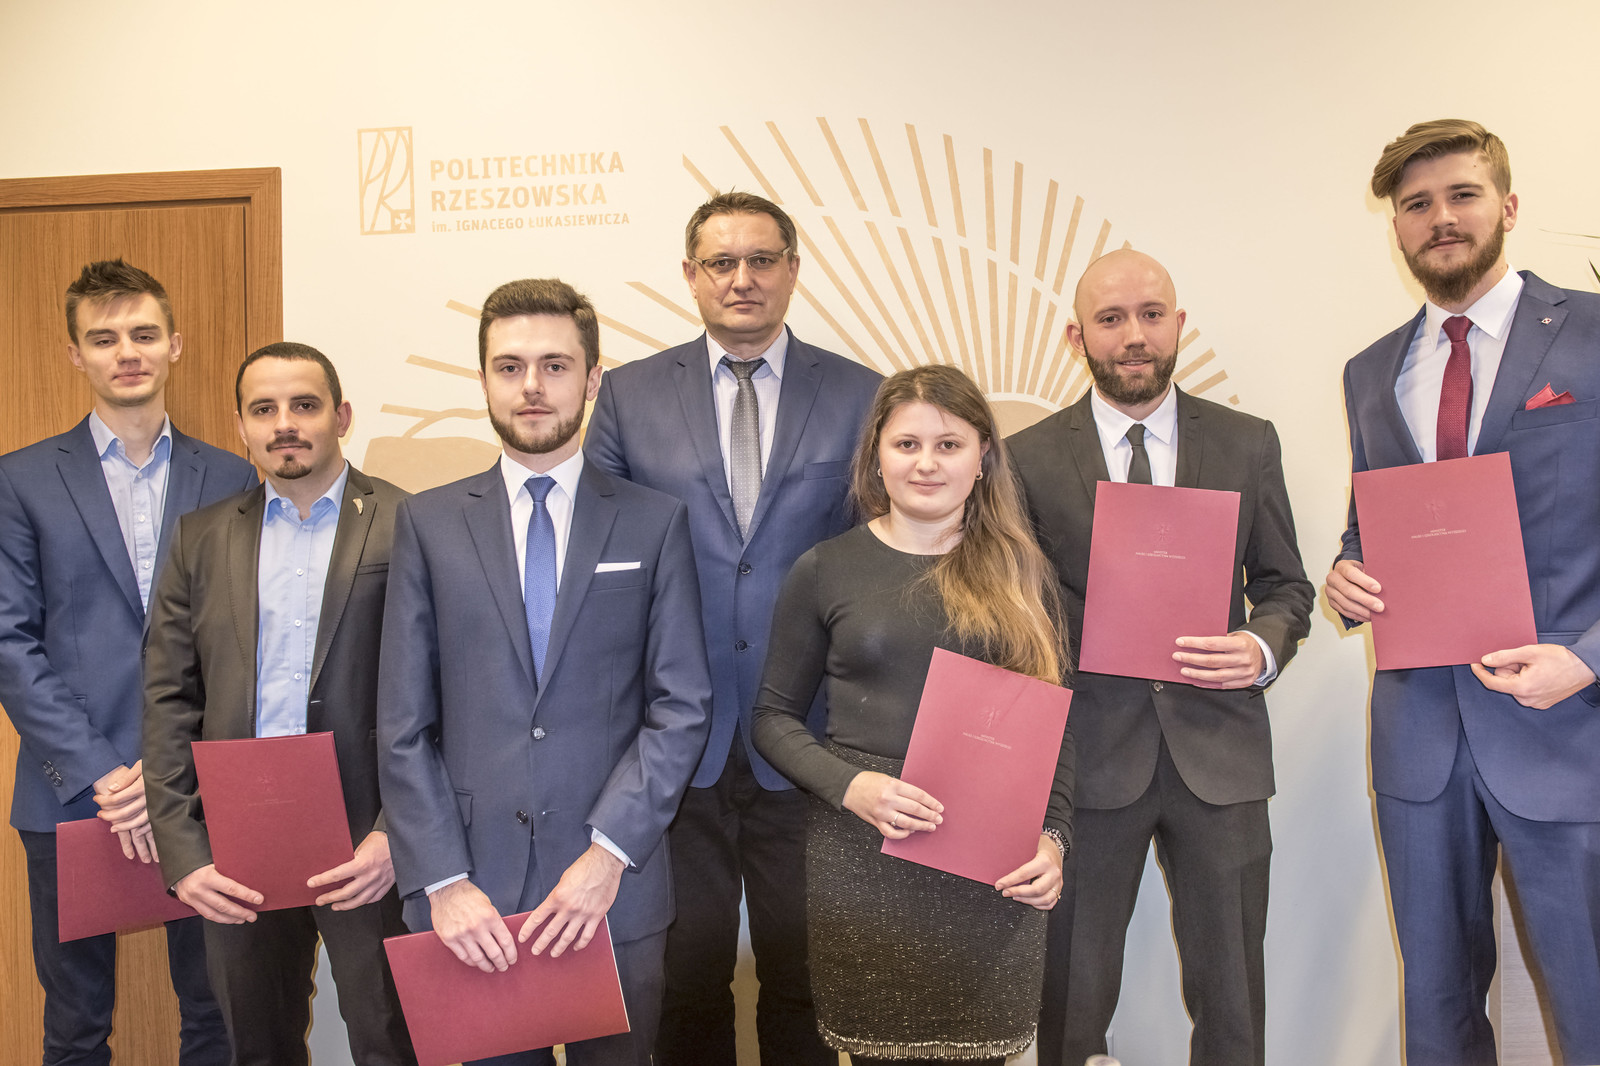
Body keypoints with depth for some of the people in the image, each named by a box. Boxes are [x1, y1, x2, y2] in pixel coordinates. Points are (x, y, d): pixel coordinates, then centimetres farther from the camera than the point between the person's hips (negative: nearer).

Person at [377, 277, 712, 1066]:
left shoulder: (654, 522, 3)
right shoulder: (429, 523, 5)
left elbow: (681, 709, -2)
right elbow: (404, 725, 1)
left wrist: (610, 852, -12)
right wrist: (442, 880, -7)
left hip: (615, 892, 0)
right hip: (473, 892, 1)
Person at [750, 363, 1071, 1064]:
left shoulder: (1019, 573, 6)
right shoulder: (825, 570, 2)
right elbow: (774, 716, 5)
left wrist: (1052, 836, -4)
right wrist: (849, 785, -11)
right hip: (862, 866, -1)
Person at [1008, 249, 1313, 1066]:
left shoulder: (1248, 445, 5)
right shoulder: (1028, 459, -1)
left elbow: (1284, 587, 9)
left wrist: (1263, 649, -11)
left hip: (1219, 751, 2)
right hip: (1087, 752, -1)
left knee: (1231, 995, 13)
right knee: (1072, 997, 11)